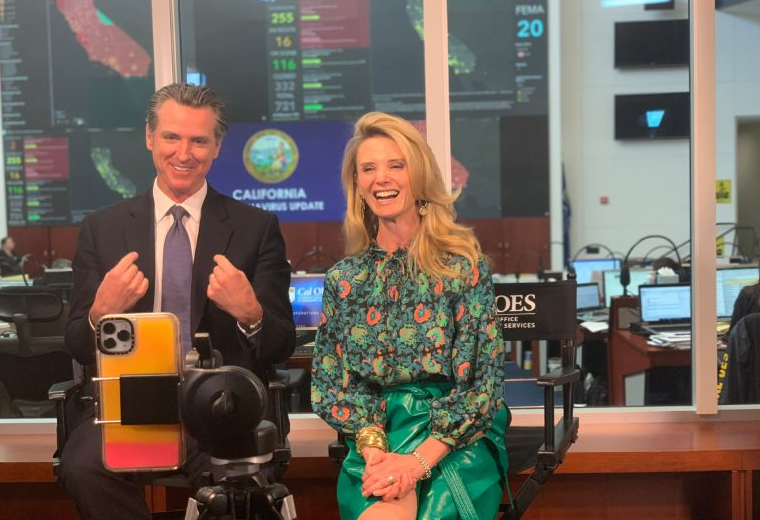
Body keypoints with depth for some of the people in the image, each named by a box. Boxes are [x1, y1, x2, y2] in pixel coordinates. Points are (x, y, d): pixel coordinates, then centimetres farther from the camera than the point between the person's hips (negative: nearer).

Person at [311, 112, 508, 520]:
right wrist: (373, 447, -14)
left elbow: (481, 382, -5)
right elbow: (330, 382, 6)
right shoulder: (343, 279, 9)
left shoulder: (464, 265, -1)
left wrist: (419, 460, -18)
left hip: (455, 439, -1)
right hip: (375, 436, 1)